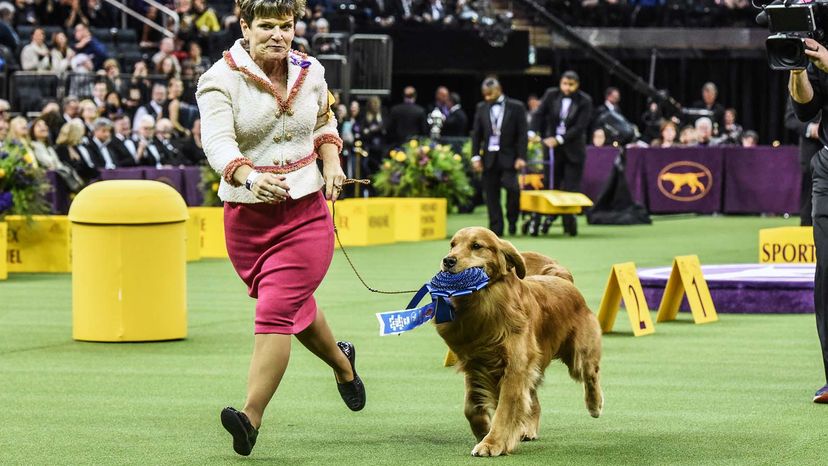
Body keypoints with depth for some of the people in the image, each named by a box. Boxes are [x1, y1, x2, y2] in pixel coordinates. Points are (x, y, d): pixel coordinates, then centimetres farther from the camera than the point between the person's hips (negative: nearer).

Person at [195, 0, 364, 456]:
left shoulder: (309, 72, 1)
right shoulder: (221, 80, -12)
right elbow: (217, 142, -27)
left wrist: (331, 160, 2)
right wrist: (250, 177, -46)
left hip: (307, 213, 0)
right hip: (246, 217, 0)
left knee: (276, 311, -14)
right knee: (296, 305, 19)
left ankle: (251, 417, -17)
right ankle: (341, 361, 49)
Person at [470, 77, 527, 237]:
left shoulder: (516, 107, 0)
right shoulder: (481, 108, 9)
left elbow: (522, 134, -2)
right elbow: (476, 134, 10)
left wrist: (521, 157, -10)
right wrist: (475, 156, 1)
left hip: (508, 157, -3)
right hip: (489, 158, 3)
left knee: (512, 187, -17)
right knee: (491, 195, 2)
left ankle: (512, 221, 4)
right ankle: (496, 229, 8)